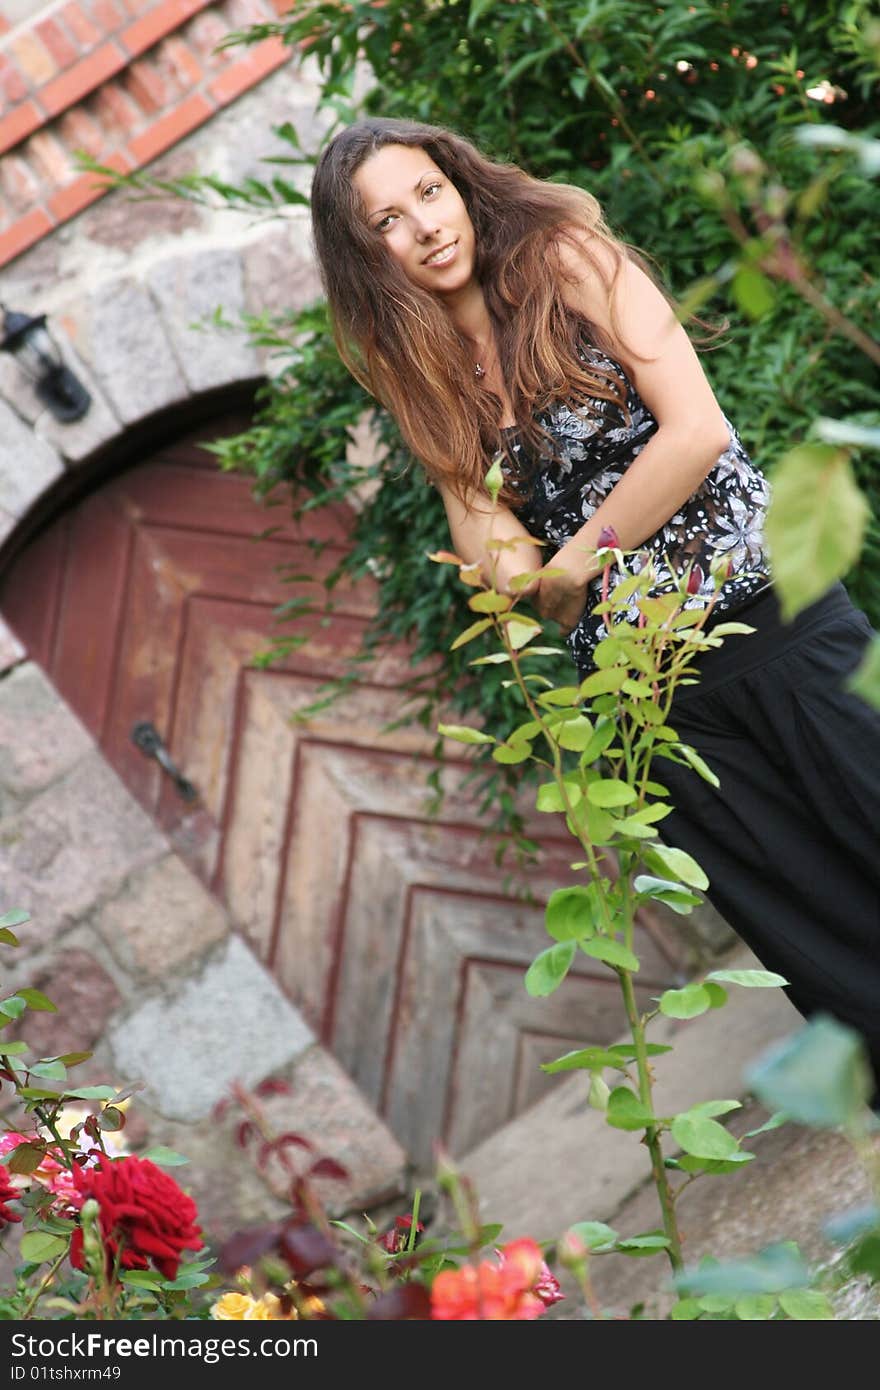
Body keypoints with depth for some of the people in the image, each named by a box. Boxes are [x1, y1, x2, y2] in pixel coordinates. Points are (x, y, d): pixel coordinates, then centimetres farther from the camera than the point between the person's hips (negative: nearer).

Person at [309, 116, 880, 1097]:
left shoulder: (564, 260, -5)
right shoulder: (422, 377, 7)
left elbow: (697, 431, -14)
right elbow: (498, 560, 3)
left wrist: (575, 559, -8)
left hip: (761, 606, -3)